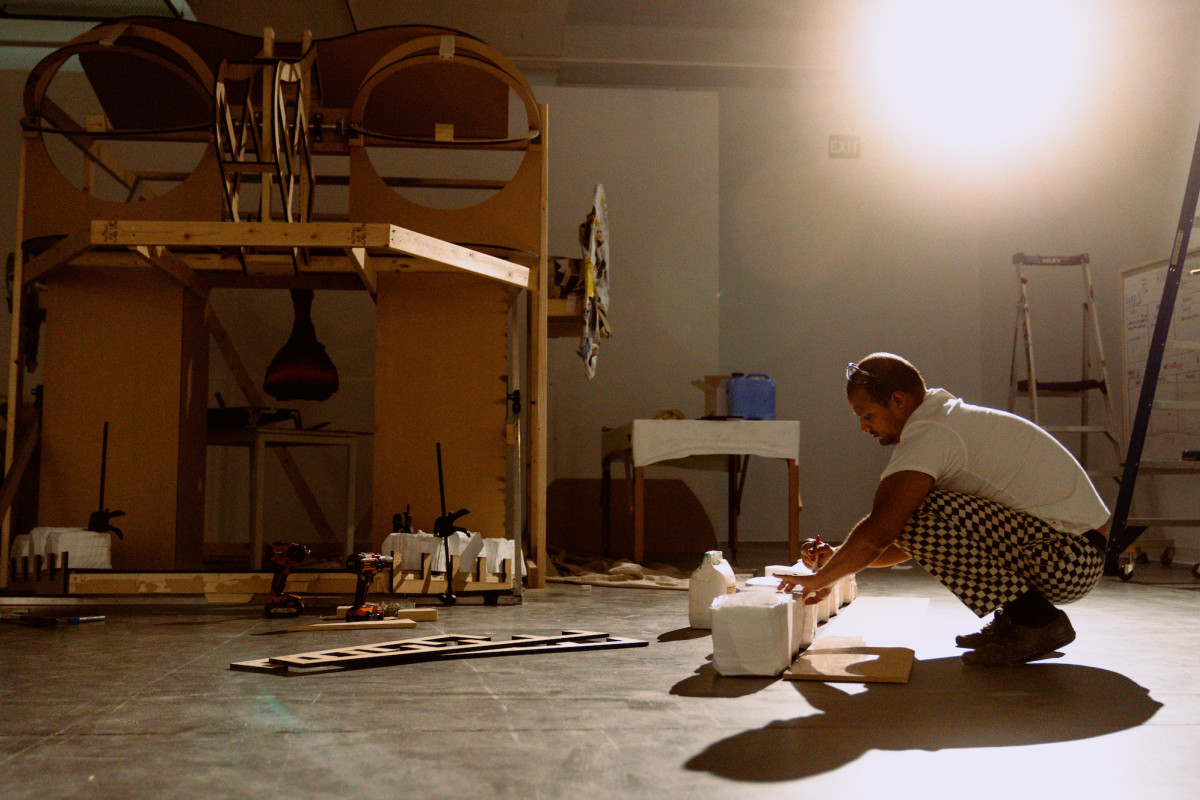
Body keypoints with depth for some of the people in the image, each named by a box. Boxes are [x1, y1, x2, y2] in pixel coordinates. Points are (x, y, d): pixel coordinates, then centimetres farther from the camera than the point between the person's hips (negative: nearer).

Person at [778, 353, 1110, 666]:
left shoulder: (928, 434, -14)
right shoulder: (945, 421, 17)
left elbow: (879, 532, -23)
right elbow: (906, 544, 21)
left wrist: (822, 579, -8)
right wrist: (836, 558, 12)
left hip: (1069, 555, -10)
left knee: (923, 517, -22)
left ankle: (1035, 619, -11)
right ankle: (1013, 617, 13)